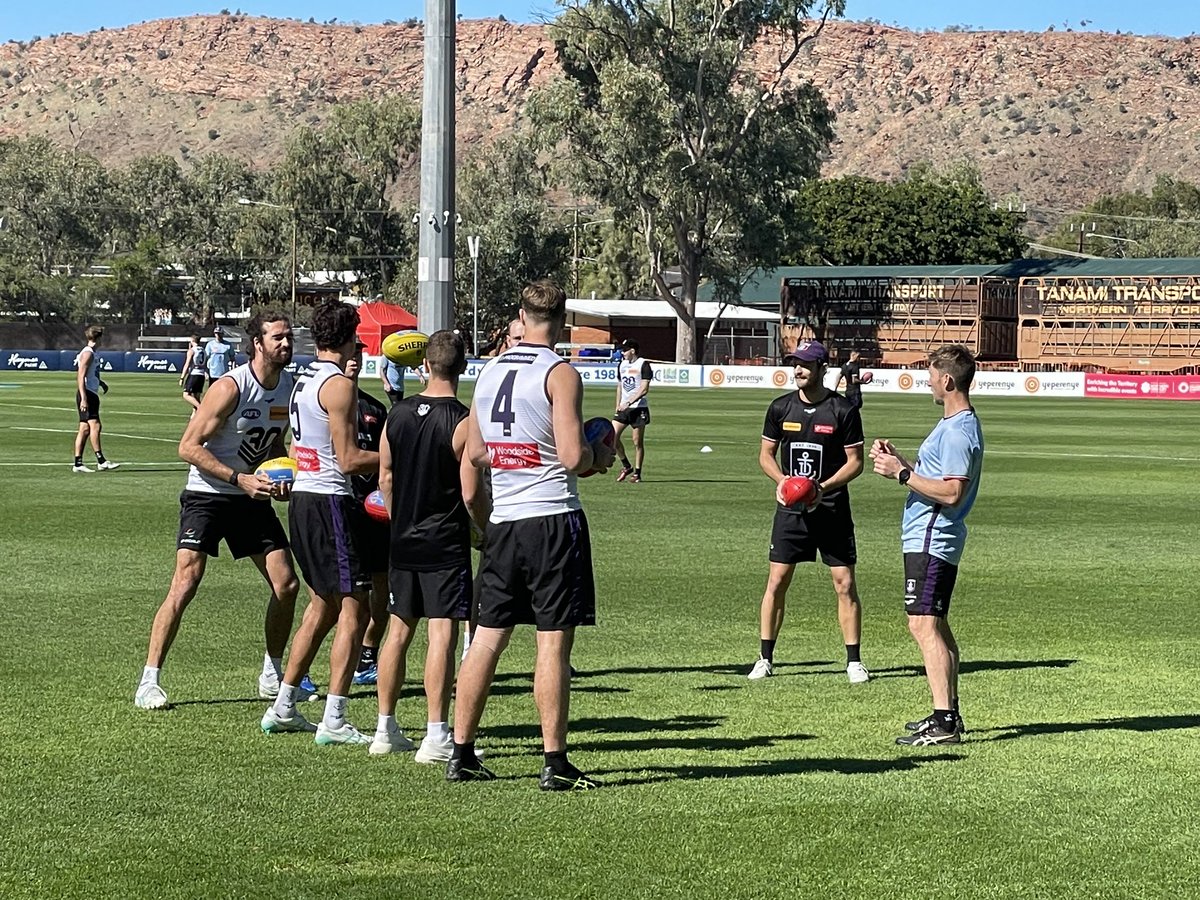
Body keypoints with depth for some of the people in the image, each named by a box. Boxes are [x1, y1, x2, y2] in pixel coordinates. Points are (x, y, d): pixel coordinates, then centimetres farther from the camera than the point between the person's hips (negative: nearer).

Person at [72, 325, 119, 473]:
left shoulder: (93, 354, 18)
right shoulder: (88, 353, -11)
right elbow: (80, 377, -18)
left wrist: (101, 383, 24)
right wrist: (83, 399, -24)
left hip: (92, 395, 10)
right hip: (87, 394, -10)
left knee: (85, 429, 7)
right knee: (95, 425, -14)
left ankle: (78, 463, 7)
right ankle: (101, 461, -17)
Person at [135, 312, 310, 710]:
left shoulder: (290, 387, 3)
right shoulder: (230, 387, -19)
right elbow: (189, 446, -18)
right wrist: (239, 479, -24)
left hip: (252, 498, 7)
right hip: (207, 494, -6)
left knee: (286, 585, 1)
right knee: (185, 583, -15)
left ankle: (272, 676, 19)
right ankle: (149, 682, -10)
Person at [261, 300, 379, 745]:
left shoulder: (304, 381, 13)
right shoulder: (338, 385, -14)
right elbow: (348, 459, -18)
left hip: (302, 496, 9)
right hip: (330, 502, -9)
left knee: (323, 604, 18)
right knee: (354, 606, -6)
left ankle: (282, 708, 22)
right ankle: (334, 721, -8)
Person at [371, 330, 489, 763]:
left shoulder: (398, 413, 3)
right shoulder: (463, 422, -14)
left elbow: (386, 477, 12)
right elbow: (472, 494, -14)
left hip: (403, 541, 6)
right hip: (446, 543, -6)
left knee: (399, 629, 13)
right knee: (443, 632, -5)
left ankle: (385, 730, 19)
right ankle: (436, 736, -7)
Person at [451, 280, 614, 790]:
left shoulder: (490, 372, 10)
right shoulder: (560, 374, -9)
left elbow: (475, 453, 17)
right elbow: (572, 457, -16)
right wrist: (600, 456, 4)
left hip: (503, 520, 6)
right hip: (553, 519, -6)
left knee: (487, 637, 11)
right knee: (554, 643, -3)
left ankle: (461, 753, 13)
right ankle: (555, 763, -2)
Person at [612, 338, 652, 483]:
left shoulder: (643, 365, -8)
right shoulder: (621, 365, 12)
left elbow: (644, 389, -15)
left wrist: (628, 403, -20)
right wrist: (618, 406, 16)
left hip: (639, 407, -6)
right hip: (624, 408, 6)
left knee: (637, 442, -1)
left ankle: (637, 473, 9)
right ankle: (626, 466, 10)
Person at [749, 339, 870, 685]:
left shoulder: (843, 410, -5)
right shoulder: (781, 407, 4)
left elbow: (855, 461, -3)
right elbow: (766, 454, 12)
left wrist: (823, 487, -17)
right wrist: (782, 481, -9)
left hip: (832, 509, -2)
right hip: (790, 508, 2)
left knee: (845, 583, -2)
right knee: (776, 581, 0)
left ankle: (854, 661, 6)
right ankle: (765, 658, 8)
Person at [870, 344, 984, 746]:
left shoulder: (958, 432, -19)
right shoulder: (955, 424, 16)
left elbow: (951, 492, -25)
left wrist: (902, 474, -20)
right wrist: (898, 460, 13)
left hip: (930, 541, -11)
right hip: (932, 538, 11)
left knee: (924, 624, -13)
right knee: (936, 626, 17)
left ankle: (943, 722, -16)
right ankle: (948, 713, 25)